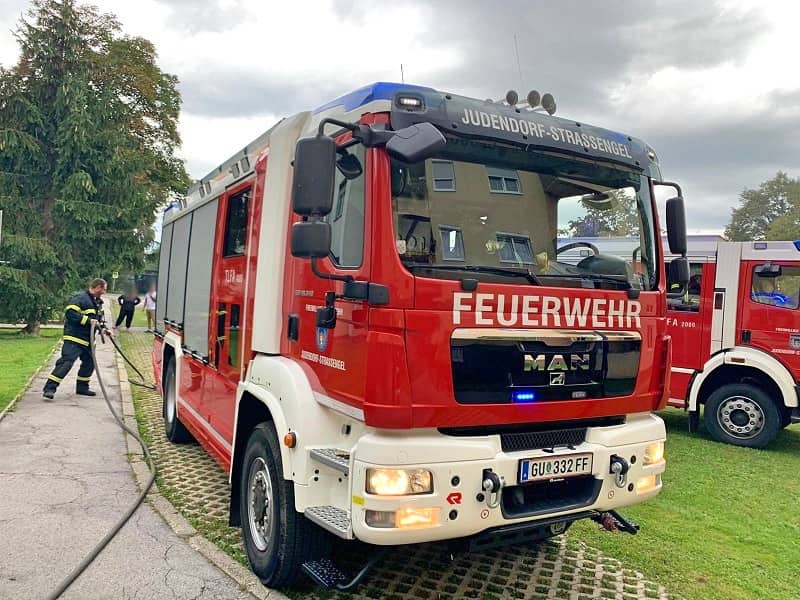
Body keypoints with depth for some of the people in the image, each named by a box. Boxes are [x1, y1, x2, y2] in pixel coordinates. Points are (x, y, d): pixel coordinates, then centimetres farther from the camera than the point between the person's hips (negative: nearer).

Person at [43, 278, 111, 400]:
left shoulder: (97, 302, 18)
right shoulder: (81, 298, -12)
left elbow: (98, 319, 30)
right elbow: (70, 312, -24)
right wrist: (88, 320, -25)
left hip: (87, 339, 10)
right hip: (74, 338, -10)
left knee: (89, 363, 14)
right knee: (67, 362, -16)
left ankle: (82, 387, 28)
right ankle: (49, 389, -13)